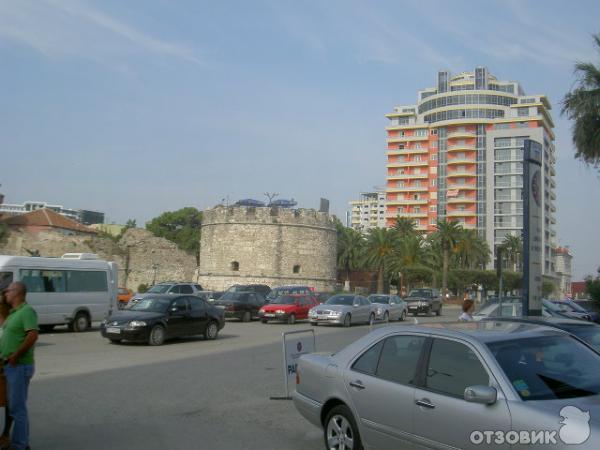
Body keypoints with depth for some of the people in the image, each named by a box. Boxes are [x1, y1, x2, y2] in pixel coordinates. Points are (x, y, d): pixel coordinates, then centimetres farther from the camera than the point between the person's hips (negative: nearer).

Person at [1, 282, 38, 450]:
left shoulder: (27, 311, -14)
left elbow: (33, 335, -27)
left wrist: (16, 355, -22)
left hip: (20, 367, -10)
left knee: (17, 407, -4)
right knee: (15, 406, 15)